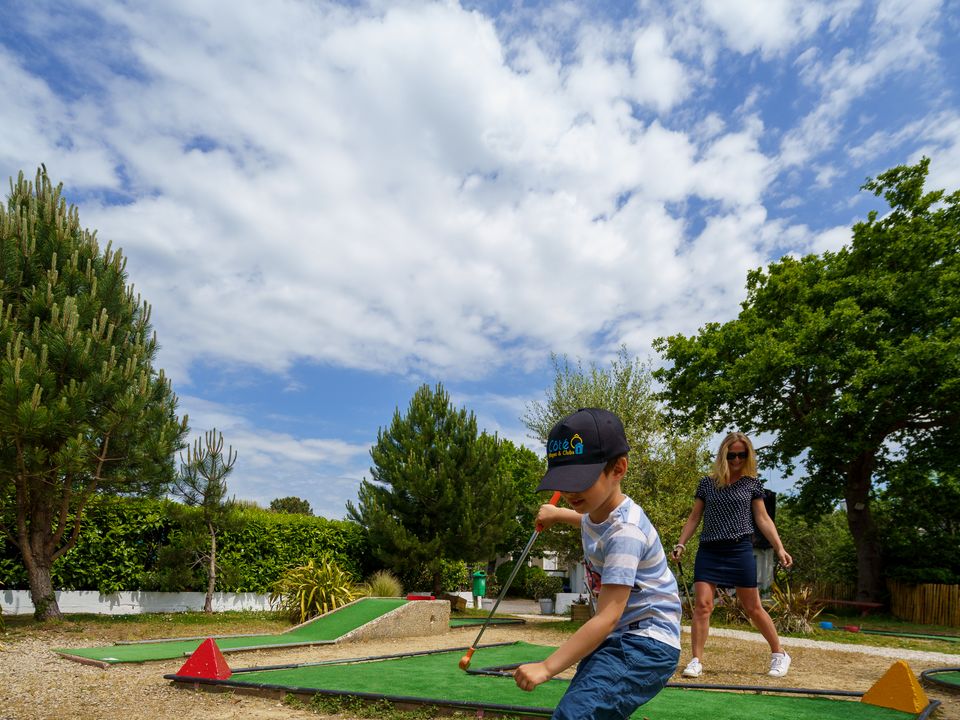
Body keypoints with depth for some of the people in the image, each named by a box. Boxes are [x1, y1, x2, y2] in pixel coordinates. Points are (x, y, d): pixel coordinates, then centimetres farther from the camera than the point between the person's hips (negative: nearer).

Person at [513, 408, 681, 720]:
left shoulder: (625, 531, -24)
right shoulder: (597, 513, 4)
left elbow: (608, 617, -29)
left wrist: (547, 667, -31)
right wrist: (558, 514, 32)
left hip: (646, 643, -10)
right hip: (615, 639, 10)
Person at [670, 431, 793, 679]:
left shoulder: (752, 483, 4)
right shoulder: (707, 483, 6)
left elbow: (763, 519, 5)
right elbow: (694, 517, 10)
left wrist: (779, 548, -5)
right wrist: (680, 543, 2)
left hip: (740, 550, -1)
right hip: (708, 551, 1)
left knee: (753, 608, 7)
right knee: (702, 605, -5)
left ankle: (779, 654, 28)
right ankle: (696, 661, 3)